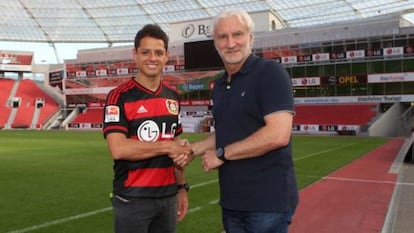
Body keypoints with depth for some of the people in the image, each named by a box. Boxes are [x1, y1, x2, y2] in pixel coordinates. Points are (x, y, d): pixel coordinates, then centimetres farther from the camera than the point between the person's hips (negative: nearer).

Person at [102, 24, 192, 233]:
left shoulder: (172, 97, 8)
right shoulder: (119, 97, -11)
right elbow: (118, 149, -22)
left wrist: (181, 187, 10)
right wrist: (167, 146, -16)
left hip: (167, 196, 6)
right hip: (132, 198, -5)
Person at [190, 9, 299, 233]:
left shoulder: (270, 72, -12)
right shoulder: (219, 85, 11)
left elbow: (278, 134, -23)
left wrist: (222, 154, -16)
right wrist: (193, 148, 4)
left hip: (268, 200, -7)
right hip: (231, 200, 7)